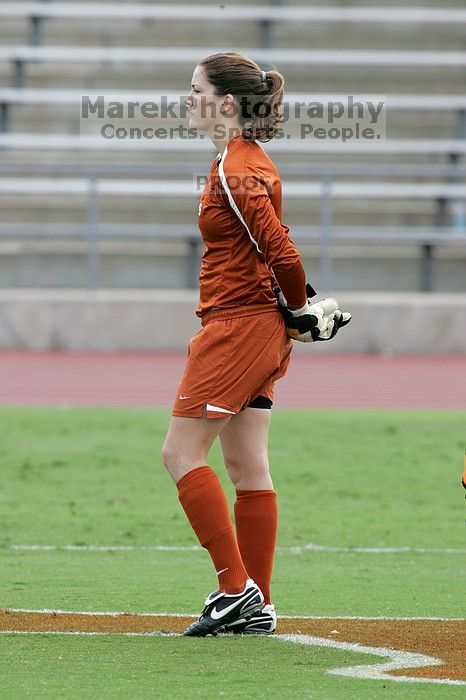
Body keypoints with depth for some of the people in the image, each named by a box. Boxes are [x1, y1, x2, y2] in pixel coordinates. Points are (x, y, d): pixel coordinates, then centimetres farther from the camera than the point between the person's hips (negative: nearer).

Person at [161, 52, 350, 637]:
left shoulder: (234, 171, -17)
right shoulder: (251, 162, 14)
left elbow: (282, 253, -23)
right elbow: (275, 247, 20)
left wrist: (297, 311, -8)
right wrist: (295, 313, 12)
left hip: (238, 323, -10)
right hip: (262, 331, 10)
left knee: (182, 453, -6)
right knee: (247, 467, 10)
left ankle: (237, 588, -8)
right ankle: (256, 607, 11)